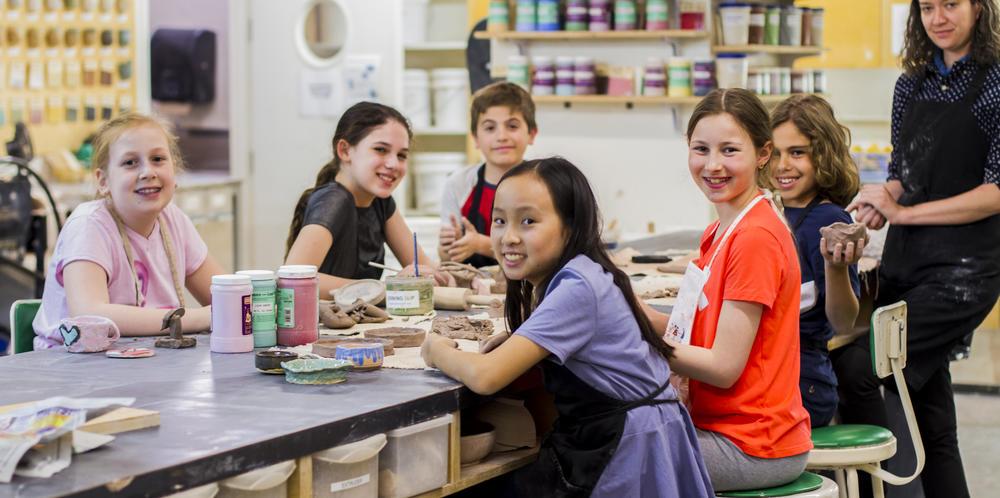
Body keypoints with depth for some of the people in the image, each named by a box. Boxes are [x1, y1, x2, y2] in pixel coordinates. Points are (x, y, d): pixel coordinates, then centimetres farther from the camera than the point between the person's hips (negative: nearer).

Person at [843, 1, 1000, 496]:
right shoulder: (911, 85, 13)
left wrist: (904, 213, -13)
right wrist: (880, 204, -3)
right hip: (905, 259, 6)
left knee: (859, 366, -20)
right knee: (932, 421, 8)